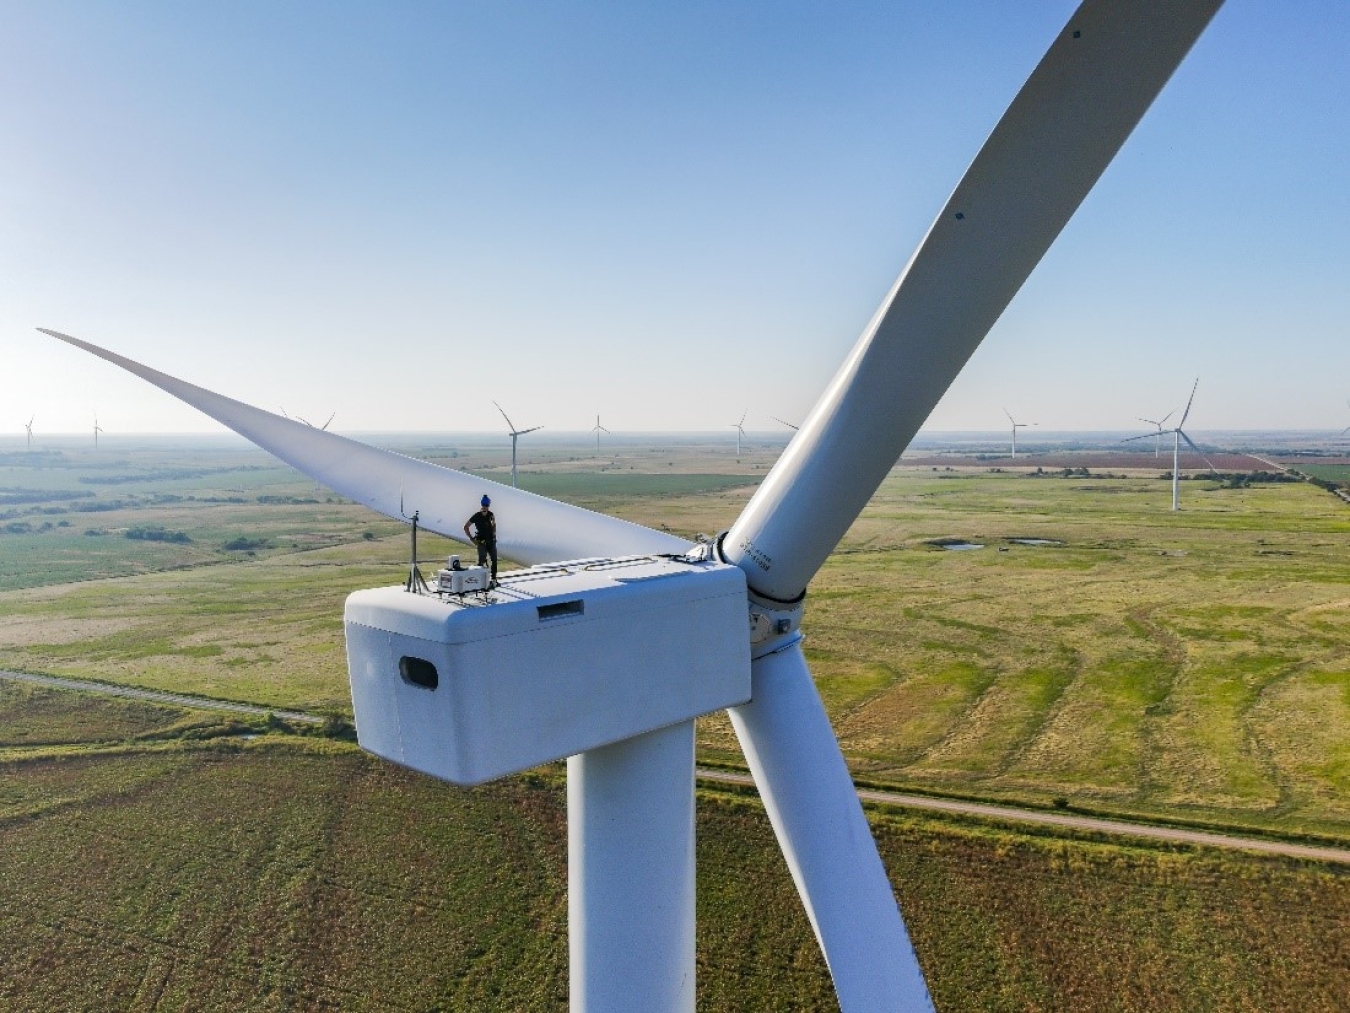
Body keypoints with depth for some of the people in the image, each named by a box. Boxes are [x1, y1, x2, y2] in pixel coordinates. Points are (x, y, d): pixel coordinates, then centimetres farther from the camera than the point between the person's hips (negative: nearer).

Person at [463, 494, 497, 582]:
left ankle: (494, 579, 21)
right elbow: (466, 527, -5)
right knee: (481, 561, -9)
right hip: (482, 542, -5)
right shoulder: (476, 516, -10)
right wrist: (472, 539, -7)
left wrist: (494, 533, 11)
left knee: (494, 560, 10)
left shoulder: (490, 514, 3)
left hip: (491, 541, 5)